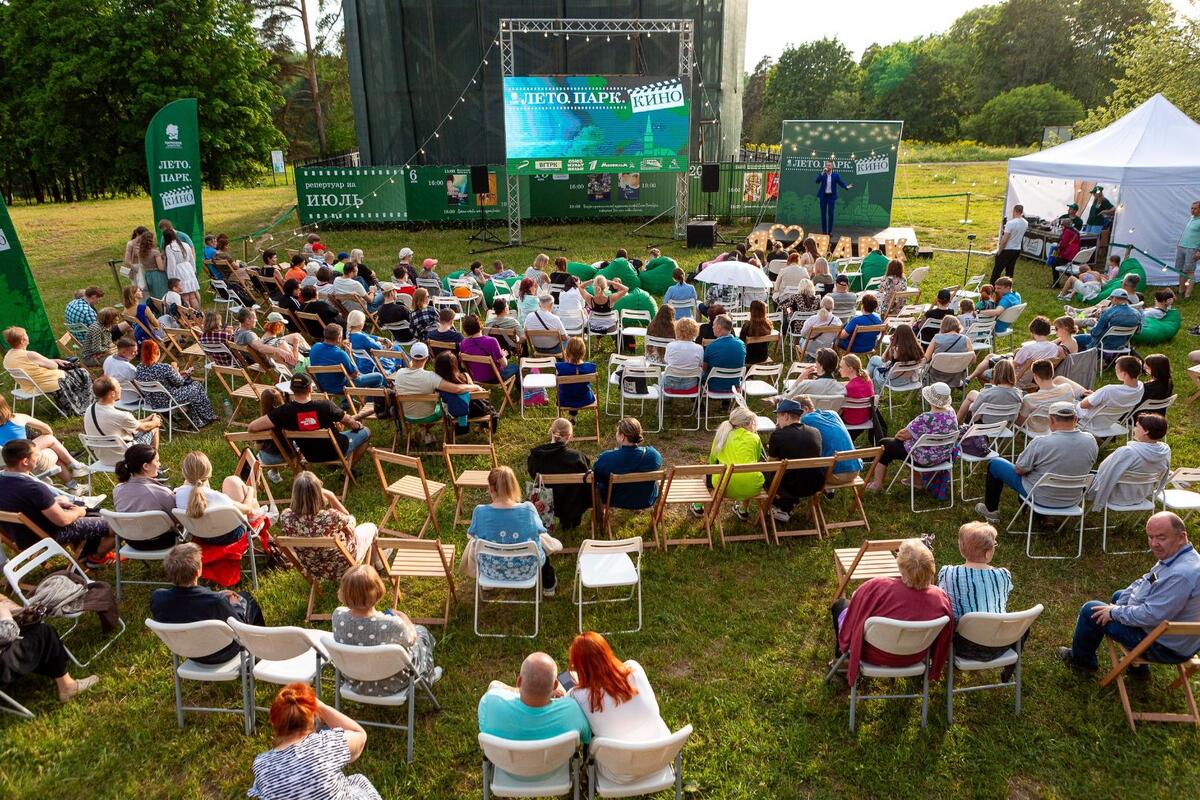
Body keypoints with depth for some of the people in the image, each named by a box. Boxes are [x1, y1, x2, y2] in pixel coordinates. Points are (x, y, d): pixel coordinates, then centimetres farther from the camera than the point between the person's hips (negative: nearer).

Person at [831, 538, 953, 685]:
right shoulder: (941, 598, -25)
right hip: (914, 659, 4)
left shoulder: (875, 588, -36)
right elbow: (943, 638, -6)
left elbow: (849, 629, -19)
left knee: (840, 604, 23)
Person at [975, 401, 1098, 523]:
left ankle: (991, 511, 28)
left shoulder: (1041, 443, -29)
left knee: (995, 464, 14)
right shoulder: (1091, 441, -14)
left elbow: (1019, 470, -16)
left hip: (1041, 498, -5)